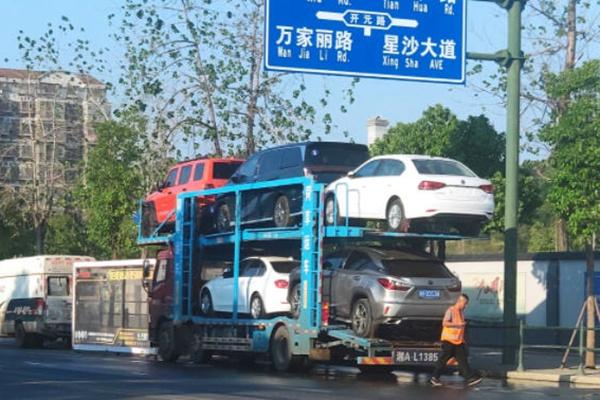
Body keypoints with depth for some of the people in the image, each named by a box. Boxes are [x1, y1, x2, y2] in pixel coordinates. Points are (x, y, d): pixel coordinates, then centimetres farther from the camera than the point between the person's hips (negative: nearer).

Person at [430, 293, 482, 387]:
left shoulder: (461, 312, 15)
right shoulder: (451, 311, -10)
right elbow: (444, 323, -20)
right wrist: (458, 324, -24)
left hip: (459, 341, 7)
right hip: (449, 340, -7)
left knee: (463, 360, 1)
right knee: (443, 360, 0)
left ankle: (470, 378, -4)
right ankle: (435, 378, 9)